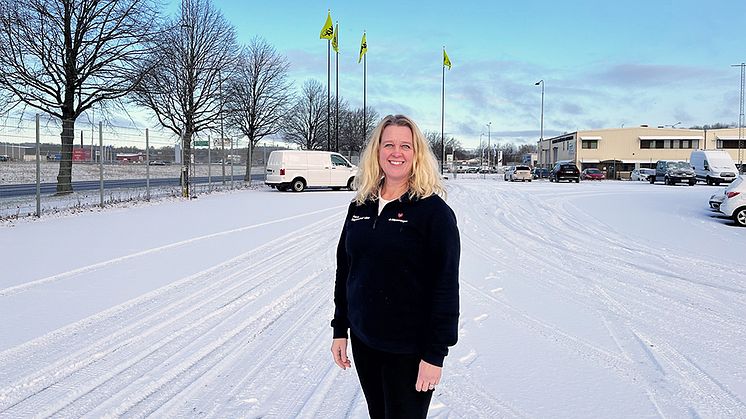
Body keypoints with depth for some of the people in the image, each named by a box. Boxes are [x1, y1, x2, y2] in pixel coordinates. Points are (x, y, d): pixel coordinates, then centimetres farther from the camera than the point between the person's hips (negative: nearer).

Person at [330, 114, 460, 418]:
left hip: (409, 349, -5)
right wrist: (339, 330, 10)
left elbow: (445, 287, -14)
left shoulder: (434, 211, -12)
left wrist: (435, 354, -15)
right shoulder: (360, 206, 4)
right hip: (363, 341, 5)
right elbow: (344, 271, 10)